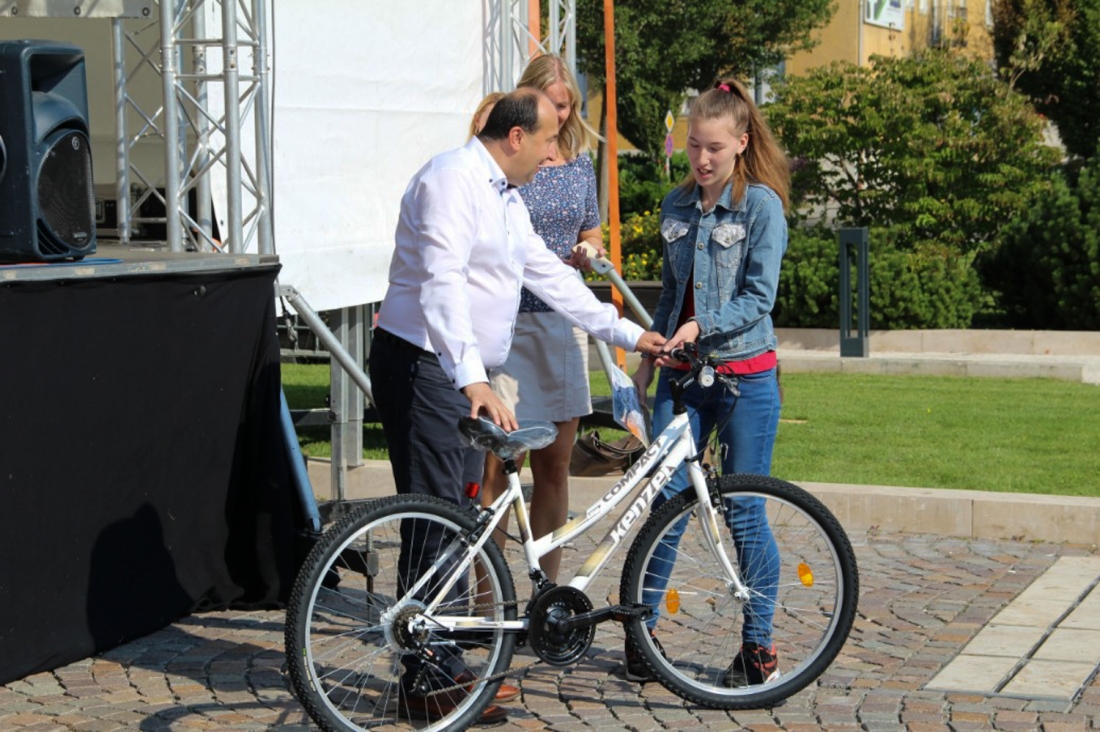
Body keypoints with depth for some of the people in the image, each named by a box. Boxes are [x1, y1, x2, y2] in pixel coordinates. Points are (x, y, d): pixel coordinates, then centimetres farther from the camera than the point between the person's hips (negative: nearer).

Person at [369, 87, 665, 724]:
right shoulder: (454, 180, -15)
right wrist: (472, 379, -37)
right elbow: (442, 284, -27)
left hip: (466, 376, 10)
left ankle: (448, 667, 20)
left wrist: (628, 334, 22)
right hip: (423, 366, -10)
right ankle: (428, 683, -5)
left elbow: (551, 277, 24)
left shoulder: (507, 199, 17)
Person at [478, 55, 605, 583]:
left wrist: (588, 252, -3)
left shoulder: (580, 163, 11)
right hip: (505, 325, -5)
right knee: (497, 463, -5)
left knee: (554, 463, 9)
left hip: (563, 323, 5)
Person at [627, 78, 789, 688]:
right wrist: (648, 357, 16)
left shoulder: (761, 205, -6)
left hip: (744, 376, -4)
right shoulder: (676, 207, 11)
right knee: (665, 498, 0)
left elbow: (759, 296, -11)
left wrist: (702, 326, -23)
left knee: (744, 514, 1)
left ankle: (759, 646, 12)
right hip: (682, 374, 4)